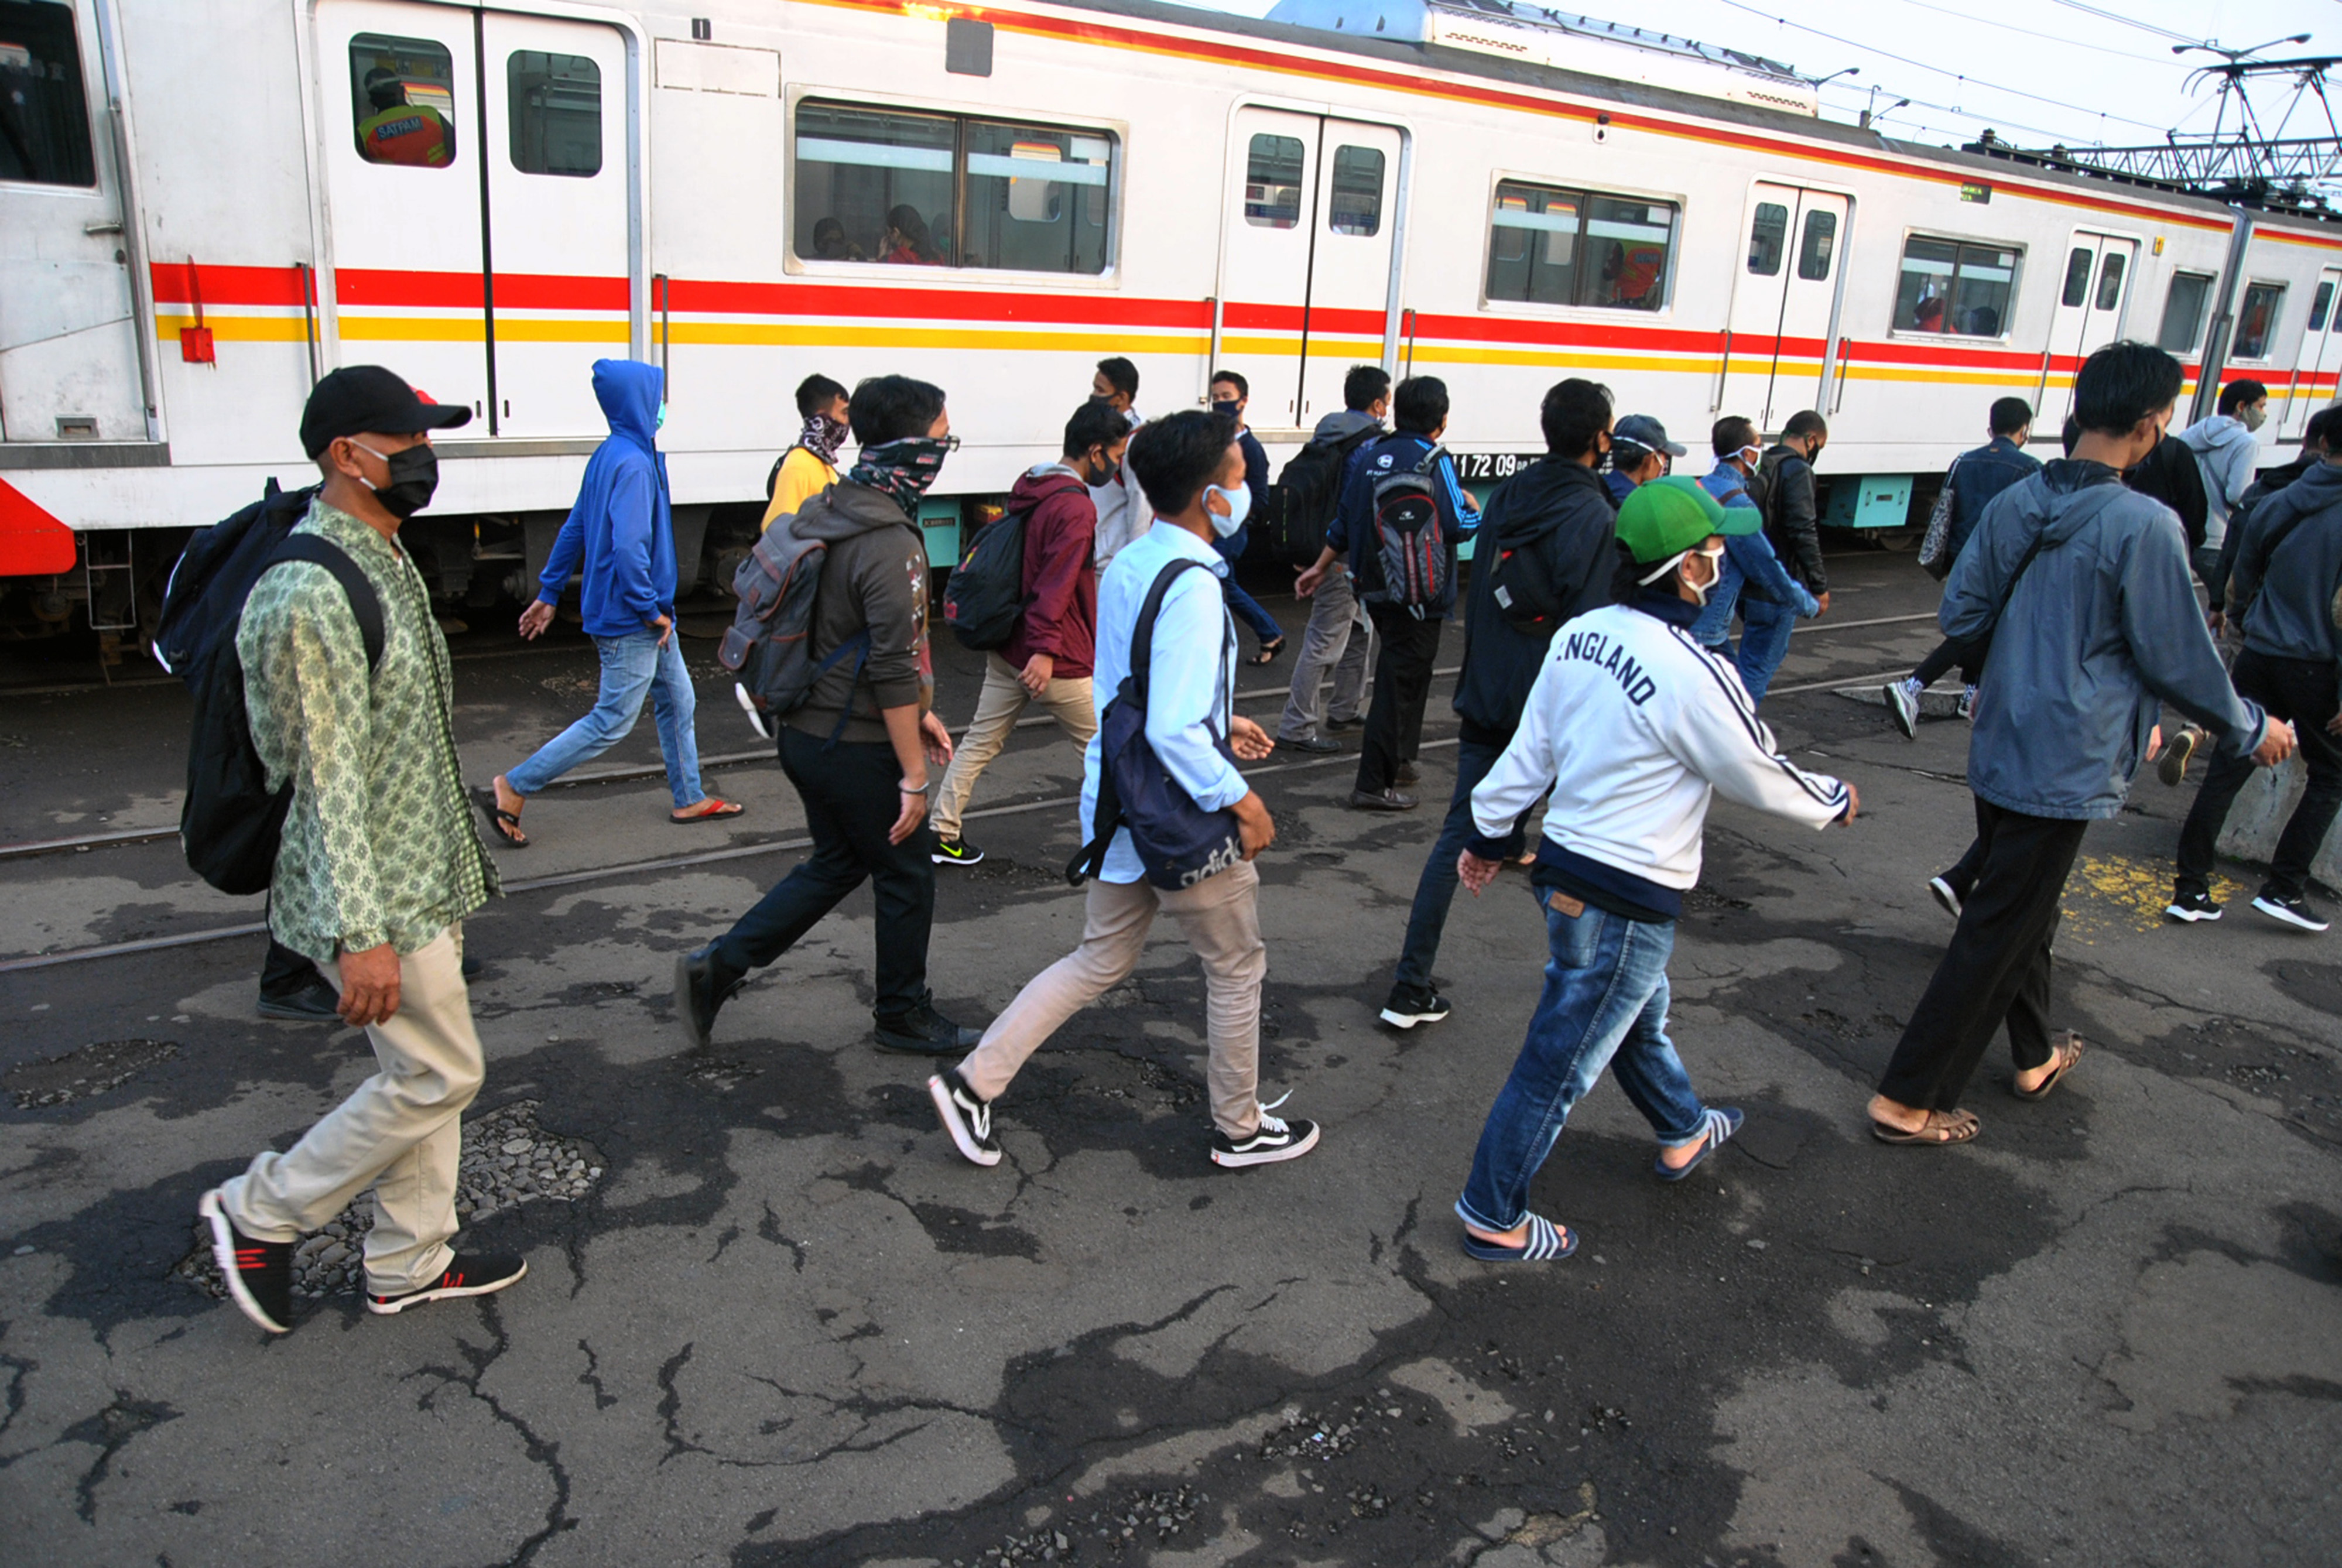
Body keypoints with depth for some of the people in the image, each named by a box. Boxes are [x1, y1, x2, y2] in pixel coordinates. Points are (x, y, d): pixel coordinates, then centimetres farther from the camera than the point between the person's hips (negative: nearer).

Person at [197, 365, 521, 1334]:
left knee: (426, 1073, 17)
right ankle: (260, 1213, 20)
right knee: (438, 1074, 1)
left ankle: (409, 1263, 31)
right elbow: (327, 776, -24)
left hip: (423, 878, 10)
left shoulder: (384, 562, 10)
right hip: (375, 898, -10)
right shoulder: (310, 592, -22)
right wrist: (363, 933, -25)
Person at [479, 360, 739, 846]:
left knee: (678, 701, 17)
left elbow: (575, 528, 15)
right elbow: (629, 546, -29)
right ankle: (511, 791, 6)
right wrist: (651, 610, -19)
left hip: (646, 619, 10)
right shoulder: (633, 464, -21)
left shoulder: (609, 455, 9)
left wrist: (549, 592, 20)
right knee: (612, 722, -1)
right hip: (629, 622, -10)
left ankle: (689, 800, 28)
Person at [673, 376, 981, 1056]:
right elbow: (894, 670, -23)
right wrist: (914, 776, -18)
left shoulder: (831, 512, 8)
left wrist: (917, 710, 18)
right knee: (907, 875, 9)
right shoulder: (890, 544, -22)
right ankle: (904, 1016, 26)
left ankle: (717, 966, 19)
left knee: (838, 861, 23)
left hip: (806, 730, 9)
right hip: (856, 746, -9)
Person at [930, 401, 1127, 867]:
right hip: (1056, 658, -8)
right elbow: (1057, 584, -25)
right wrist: (1045, 649, -28)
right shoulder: (1076, 507, -17)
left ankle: (942, 834, 15)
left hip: (1007, 648, 9)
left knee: (980, 743, 13)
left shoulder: (1030, 490, 10)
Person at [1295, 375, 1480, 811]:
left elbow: (1344, 520, 11)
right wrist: (1474, 506, 6)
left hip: (1376, 588, 7)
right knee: (1400, 684, -3)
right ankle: (1374, 784, -1)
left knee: (1399, 673, 24)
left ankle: (1400, 756, 35)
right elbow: (1459, 525, -16)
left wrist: (1321, 567, 20)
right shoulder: (1434, 462, -14)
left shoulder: (1370, 455, 7)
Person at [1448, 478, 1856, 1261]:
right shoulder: (1692, 674, -25)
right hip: (1625, 902, -9)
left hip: (1564, 865, 9)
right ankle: (1493, 1218, 20)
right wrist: (1833, 801, 10)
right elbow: (1762, 778, -10)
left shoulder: (1580, 635, -2)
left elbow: (1529, 749, 6)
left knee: (1640, 1016, 30)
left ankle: (1683, 1131, 55)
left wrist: (1492, 833, 18)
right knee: (1559, 1064, 6)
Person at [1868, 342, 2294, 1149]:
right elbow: (2180, 658, -11)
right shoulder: (2144, 525, -19)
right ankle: (1905, 1101, 7)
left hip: (1996, 751, 7)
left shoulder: (2015, 503, 0)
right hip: (2065, 770, -7)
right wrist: (2251, 729, 6)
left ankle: (2035, 1059, 44)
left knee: (2022, 909, 24)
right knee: (1997, 935, 1)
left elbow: (1958, 614, 6)